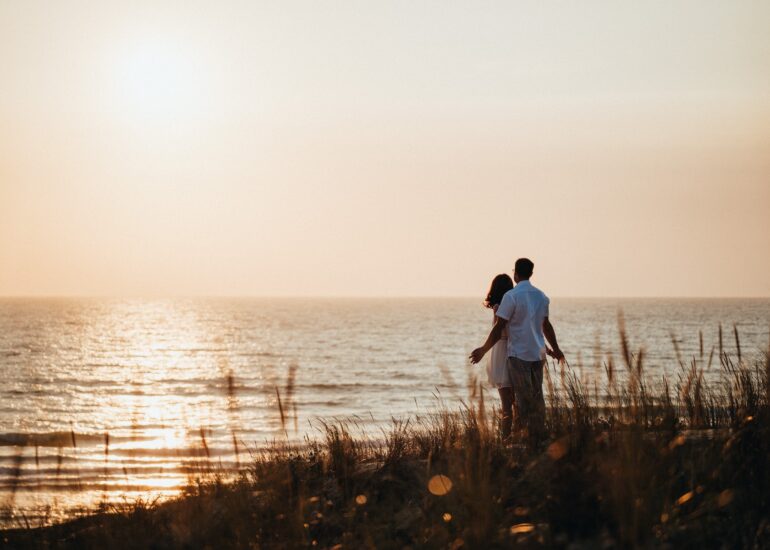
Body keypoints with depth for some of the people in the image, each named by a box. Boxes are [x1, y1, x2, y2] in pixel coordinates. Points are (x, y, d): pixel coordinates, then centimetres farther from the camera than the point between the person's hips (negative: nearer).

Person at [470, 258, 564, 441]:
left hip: (518, 354, -6)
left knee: (523, 398, -3)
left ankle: (528, 435, -6)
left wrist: (483, 350, -4)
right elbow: (546, 325, 19)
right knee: (537, 396, 11)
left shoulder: (511, 296, -12)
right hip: (538, 354, 6)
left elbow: (499, 328, -12)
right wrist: (555, 350, 32)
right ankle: (539, 435, 13)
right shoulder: (541, 296, 9)